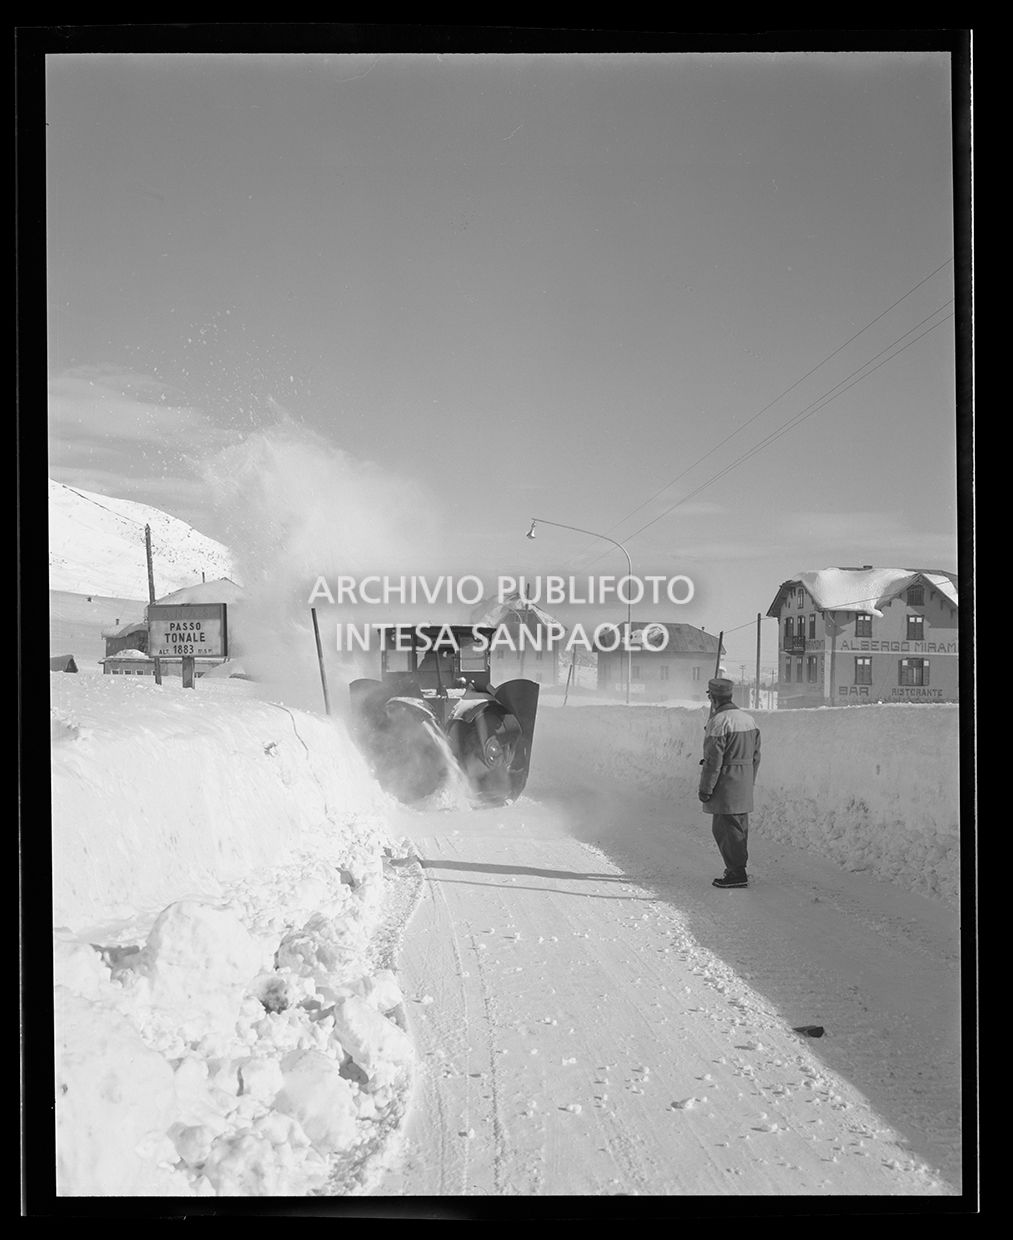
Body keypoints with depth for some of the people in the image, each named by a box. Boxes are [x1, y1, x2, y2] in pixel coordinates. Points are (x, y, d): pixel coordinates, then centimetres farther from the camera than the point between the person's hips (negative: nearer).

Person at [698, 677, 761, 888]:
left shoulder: (718, 722, -16)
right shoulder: (748, 719, 11)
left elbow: (713, 761, -18)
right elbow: (755, 756, 15)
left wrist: (705, 789, -12)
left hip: (725, 784, -9)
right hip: (744, 787, 9)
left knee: (728, 829, -3)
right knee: (739, 827, 15)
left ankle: (737, 873, -2)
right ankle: (737, 868, 23)